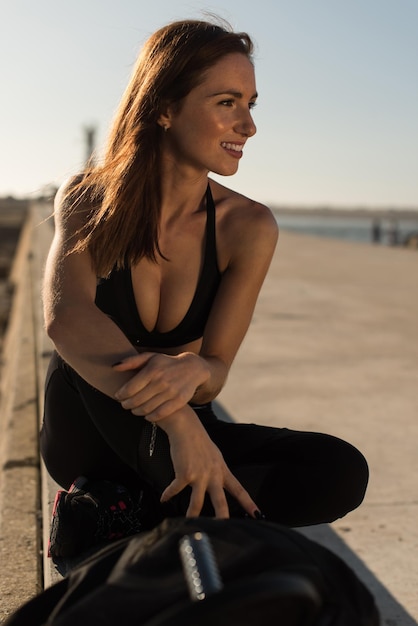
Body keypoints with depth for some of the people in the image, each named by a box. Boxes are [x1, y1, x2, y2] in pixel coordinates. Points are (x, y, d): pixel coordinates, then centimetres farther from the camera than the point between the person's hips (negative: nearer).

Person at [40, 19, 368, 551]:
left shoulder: (247, 227, -10)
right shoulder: (89, 202, -13)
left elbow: (214, 374, -12)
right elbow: (64, 317, -34)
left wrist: (191, 372, -38)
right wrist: (178, 422, -48)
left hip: (175, 435, 2)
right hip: (84, 437, -1)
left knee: (342, 472, -21)